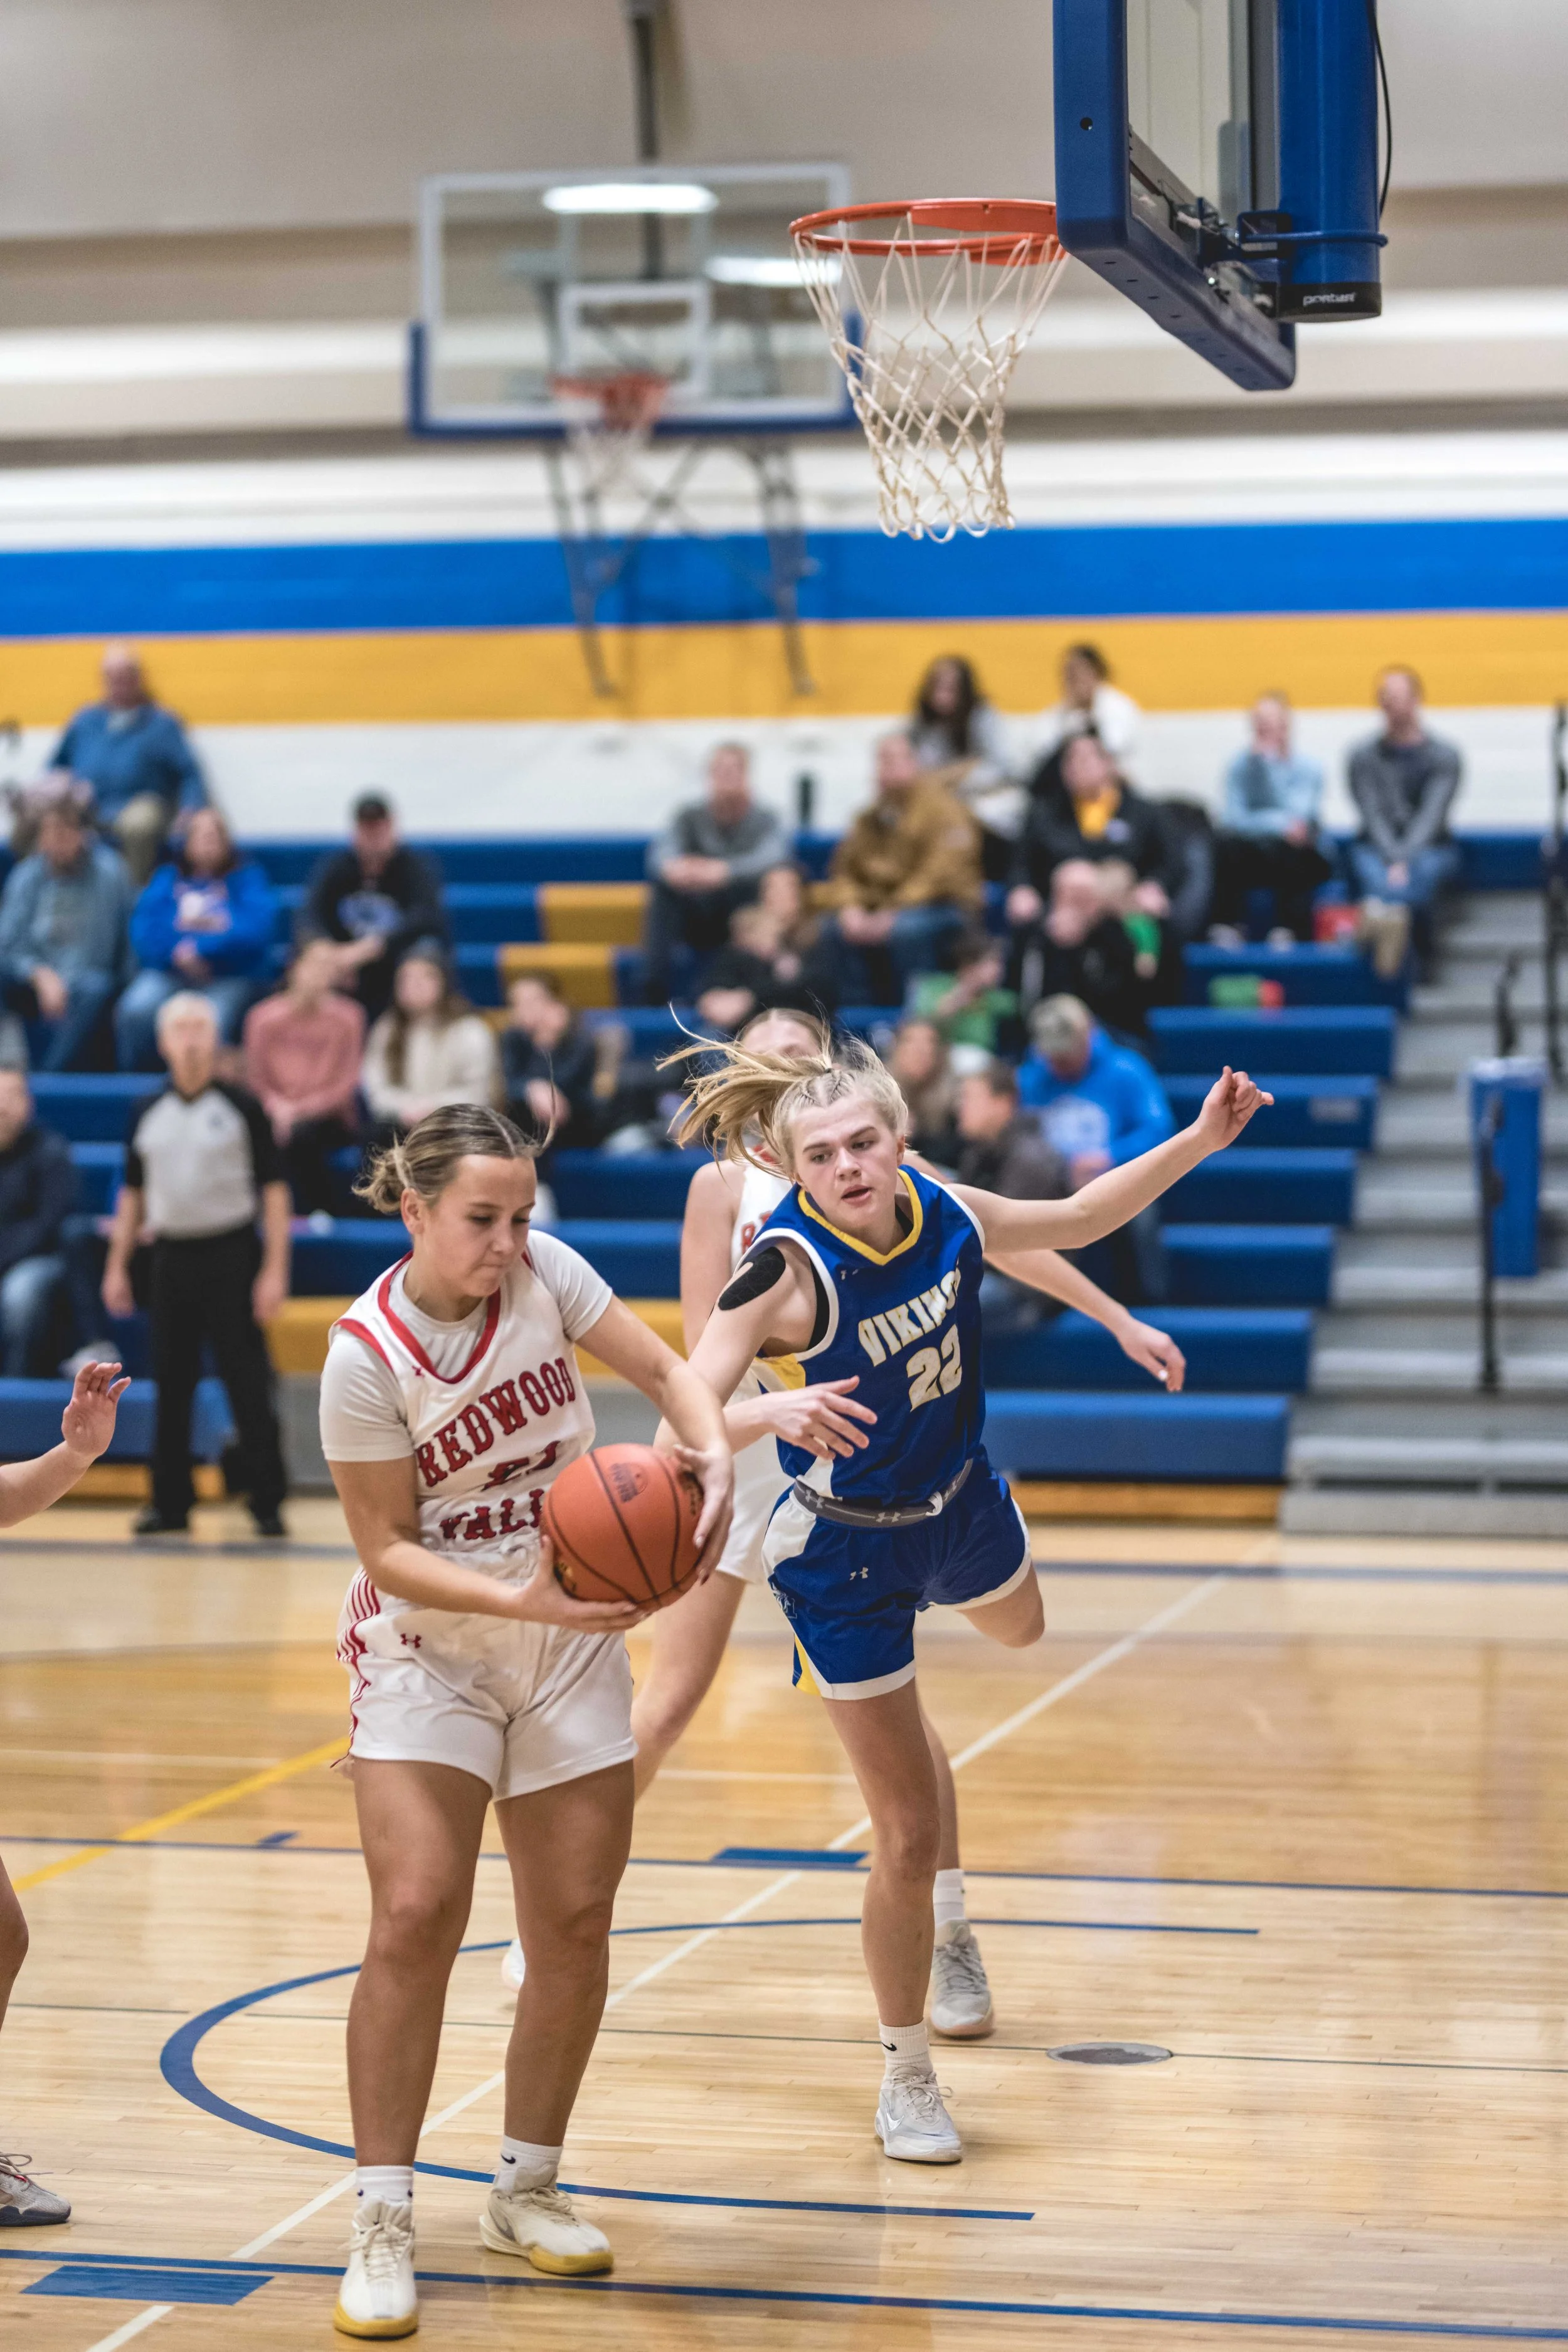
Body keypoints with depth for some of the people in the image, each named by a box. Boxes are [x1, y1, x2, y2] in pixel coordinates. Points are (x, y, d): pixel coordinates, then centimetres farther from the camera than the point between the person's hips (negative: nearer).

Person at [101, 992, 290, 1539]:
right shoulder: (148, 1115, 9)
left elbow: (274, 1190, -3)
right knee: (171, 1386, 7)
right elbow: (133, 1194, 17)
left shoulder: (242, 1108, -2)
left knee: (246, 1383, -4)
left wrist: (274, 1269, -11)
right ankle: (170, 1503, 14)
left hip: (230, 1257, -4)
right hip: (171, 1257, 4)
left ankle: (268, 1503, 0)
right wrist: (117, 1265, 11)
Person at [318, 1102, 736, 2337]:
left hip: (571, 1645, 4)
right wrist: (520, 1599, -29)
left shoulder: (543, 1271, -9)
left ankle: (527, 2190, 23)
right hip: (426, 1648, -4)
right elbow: (388, 1550, -15)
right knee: (416, 1917, -16)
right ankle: (384, 2224, -5)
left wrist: (715, 1458, -21)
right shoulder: (367, 1356, -19)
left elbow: (665, 1368, -1)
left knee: (575, 1924, 5)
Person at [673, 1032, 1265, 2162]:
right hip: (846, 1555, -6)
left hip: (962, 1506, 6)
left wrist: (1198, 1141, -3)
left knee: (1023, 1632, 38)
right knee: (910, 1838, -1)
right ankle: (906, 2076, 20)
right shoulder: (788, 1272, -32)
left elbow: (1076, 1220, 4)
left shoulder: (944, 1212, -15)